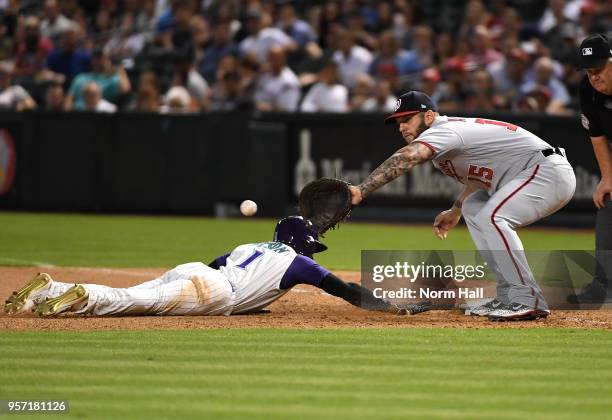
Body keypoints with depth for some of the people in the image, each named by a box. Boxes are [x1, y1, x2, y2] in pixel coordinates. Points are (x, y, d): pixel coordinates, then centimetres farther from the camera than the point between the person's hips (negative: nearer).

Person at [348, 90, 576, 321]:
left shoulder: (444, 131, -17)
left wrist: (362, 190, -43)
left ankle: (529, 301, -25)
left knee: (491, 217, -27)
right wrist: (455, 211, 24)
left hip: (550, 172, -11)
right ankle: (507, 297, 15)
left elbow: (406, 158, -34)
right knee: (473, 209, 20)